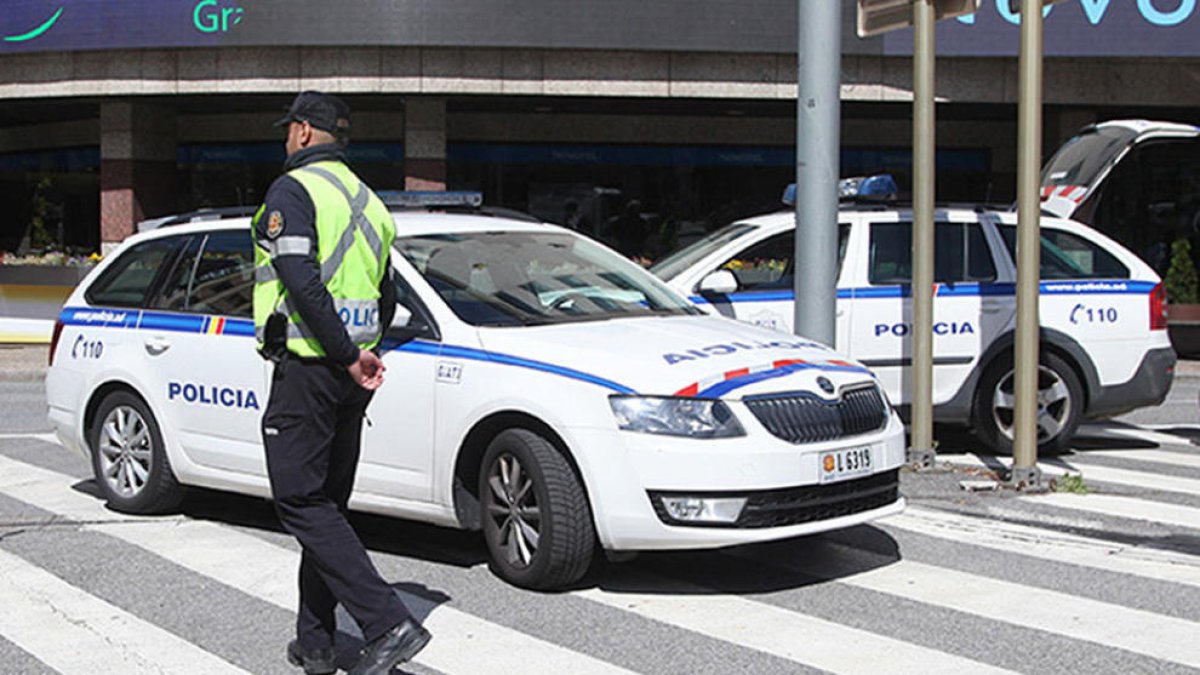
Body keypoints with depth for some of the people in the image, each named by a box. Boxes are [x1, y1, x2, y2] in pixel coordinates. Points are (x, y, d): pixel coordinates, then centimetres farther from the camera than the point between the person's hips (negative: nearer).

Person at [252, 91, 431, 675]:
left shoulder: (292, 189, -9)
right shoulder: (366, 200, 18)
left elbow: (301, 279, -22)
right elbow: (387, 298, 19)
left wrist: (349, 354, -18)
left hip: (307, 369, -8)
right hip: (351, 374, 8)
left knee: (301, 503, -6)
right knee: (326, 505, 14)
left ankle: (389, 625, -16)